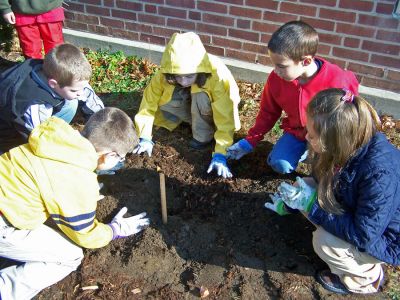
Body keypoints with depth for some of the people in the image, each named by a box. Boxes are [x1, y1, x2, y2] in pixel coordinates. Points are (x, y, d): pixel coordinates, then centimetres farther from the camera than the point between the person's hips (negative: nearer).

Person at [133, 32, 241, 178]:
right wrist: (145, 138, -22)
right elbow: (149, 102, -20)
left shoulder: (217, 74, -38)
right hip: (194, 108, 4)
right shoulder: (165, 75, -29)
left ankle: (204, 135, -11)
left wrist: (220, 154, -44)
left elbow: (225, 117, -39)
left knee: (201, 96, -36)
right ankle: (198, 121, -1)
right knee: (161, 102, -25)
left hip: (214, 108, -3)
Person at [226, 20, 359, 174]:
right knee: (279, 164, -16)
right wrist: (249, 142, -2)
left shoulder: (336, 81, -29)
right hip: (297, 130, 4)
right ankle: (306, 149, 13)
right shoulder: (275, 79, -17)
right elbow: (268, 112, 0)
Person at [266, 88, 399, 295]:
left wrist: (311, 205, -32)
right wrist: (291, 201, -7)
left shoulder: (380, 173, -40)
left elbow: (363, 236, -34)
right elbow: (320, 181, 2)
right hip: (355, 212, 7)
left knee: (324, 242, -26)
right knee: (306, 186, -8)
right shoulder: (350, 145, -18)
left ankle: (367, 278, 4)